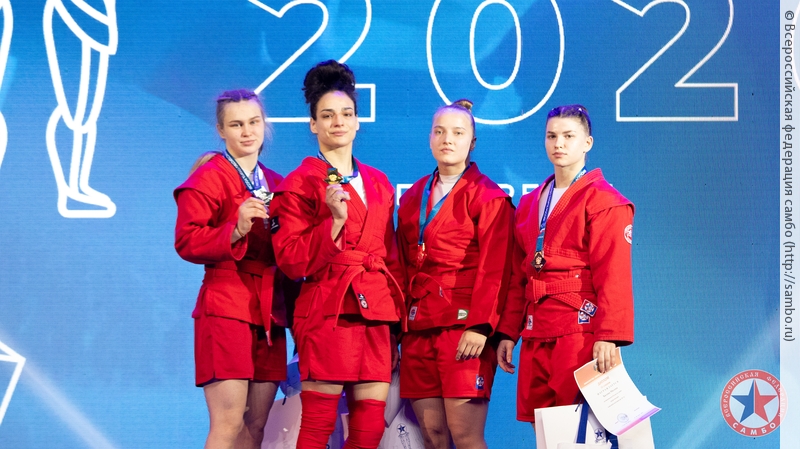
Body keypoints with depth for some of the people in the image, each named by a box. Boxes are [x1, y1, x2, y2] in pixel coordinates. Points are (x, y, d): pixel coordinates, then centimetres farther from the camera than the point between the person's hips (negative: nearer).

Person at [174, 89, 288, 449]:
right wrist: (235, 231, -25)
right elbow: (186, 241, -12)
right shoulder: (208, 178, -2)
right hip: (225, 308, -6)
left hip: (269, 313, 7)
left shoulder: (275, 185, 17)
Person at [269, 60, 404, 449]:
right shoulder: (299, 184, 0)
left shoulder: (379, 184, 17)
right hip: (327, 315, -5)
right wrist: (335, 221, -18)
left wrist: (396, 316, 16)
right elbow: (291, 261, -8)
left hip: (375, 317, 5)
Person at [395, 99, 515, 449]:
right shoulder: (412, 198, 17)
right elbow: (404, 266, 17)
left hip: (464, 327, -6)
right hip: (418, 329, 6)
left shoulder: (488, 197, -2)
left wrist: (479, 328, -18)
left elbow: (494, 271, -9)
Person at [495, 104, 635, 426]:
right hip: (536, 335, 6)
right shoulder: (530, 203, 18)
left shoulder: (603, 201, -3)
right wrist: (508, 332, 13)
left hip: (580, 331, -6)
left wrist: (608, 336, -19)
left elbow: (613, 277, -11)